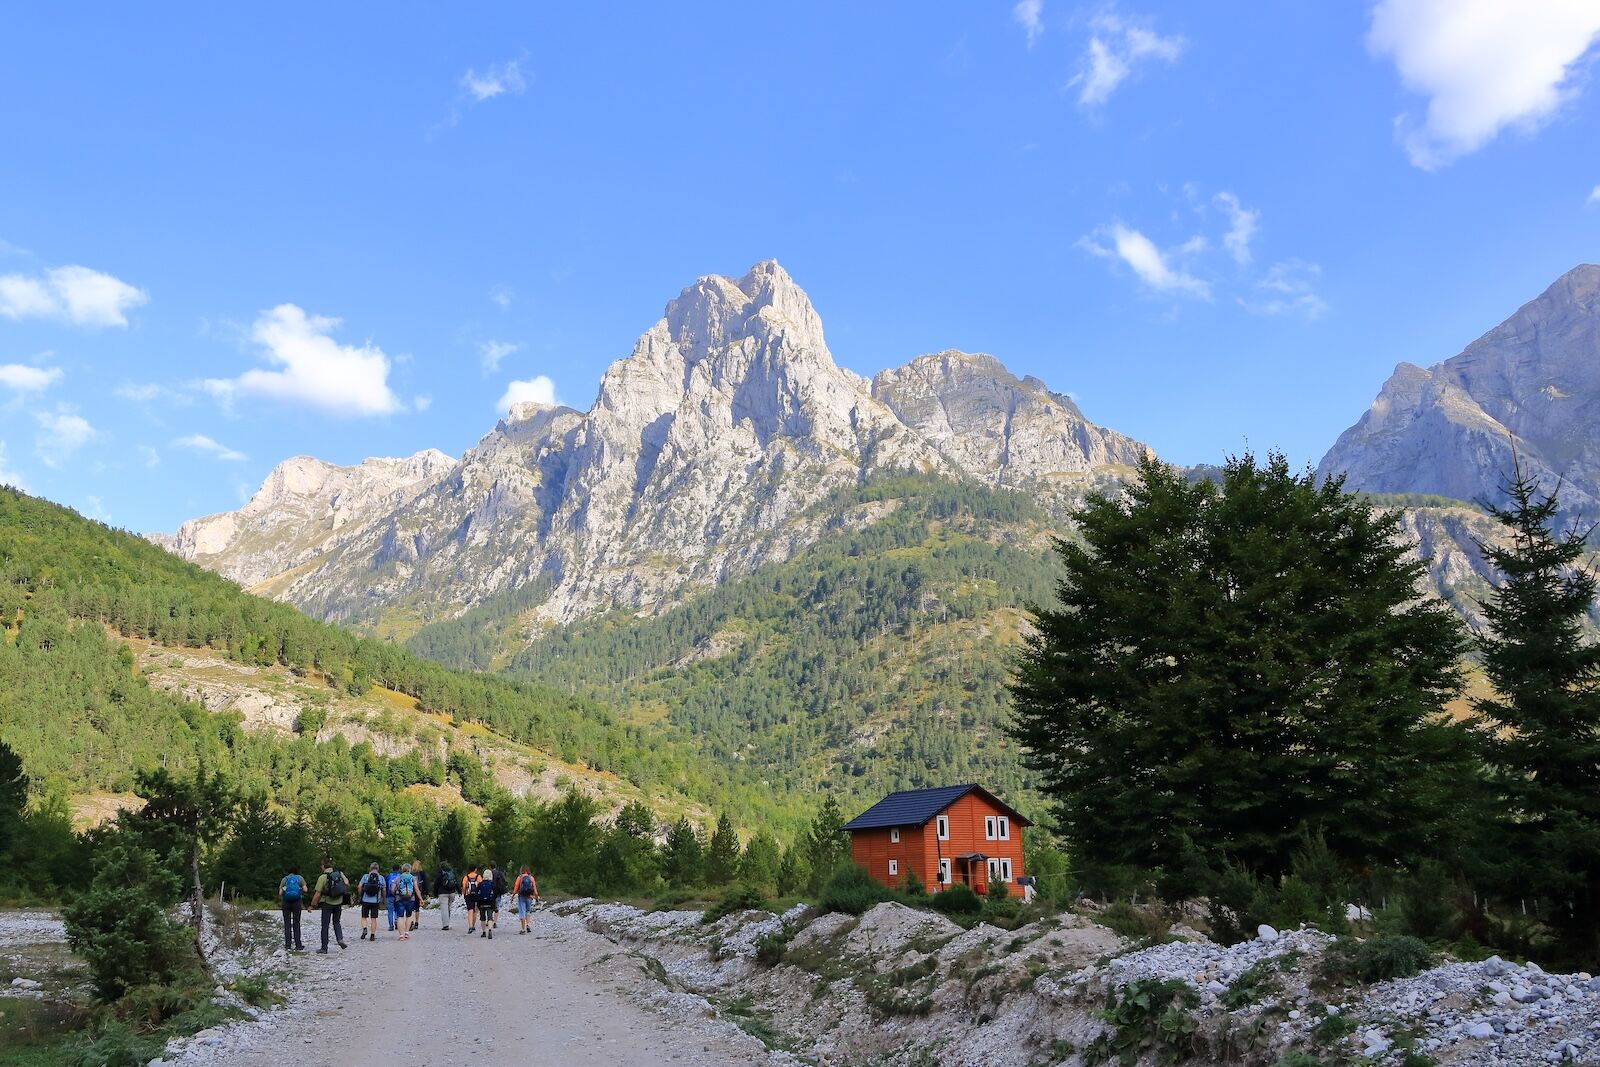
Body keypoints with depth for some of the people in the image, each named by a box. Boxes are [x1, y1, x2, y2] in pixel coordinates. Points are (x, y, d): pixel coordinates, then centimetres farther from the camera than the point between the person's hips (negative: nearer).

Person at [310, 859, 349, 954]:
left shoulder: (323, 877, -13)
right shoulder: (340, 873, 1)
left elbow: (317, 893, -14)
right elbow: (347, 883, -2)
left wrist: (312, 905, -5)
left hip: (327, 903, -4)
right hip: (339, 903, 4)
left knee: (325, 926, 6)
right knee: (336, 922, 20)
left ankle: (324, 948, 9)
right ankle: (340, 939, -1)